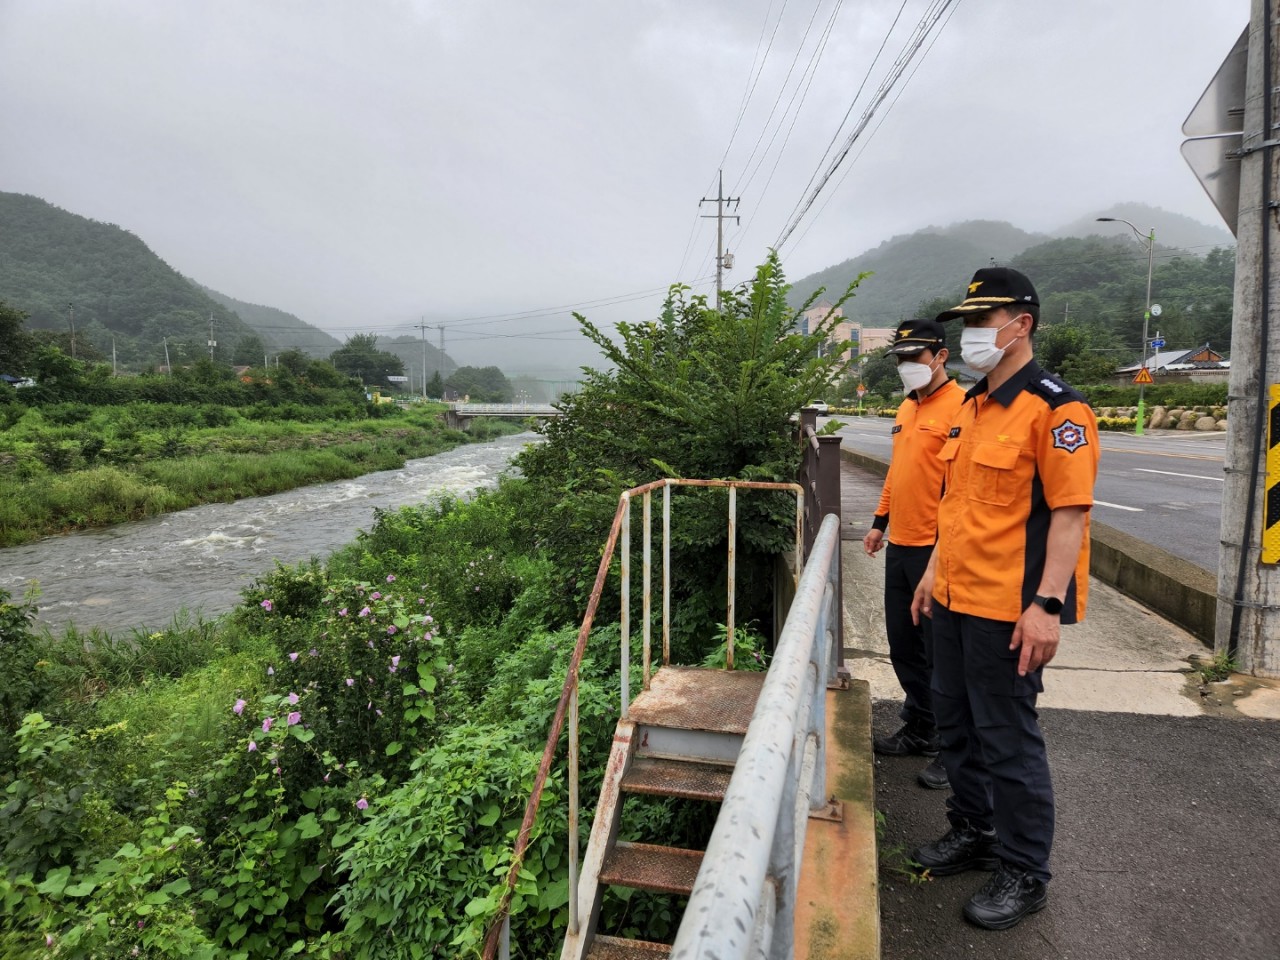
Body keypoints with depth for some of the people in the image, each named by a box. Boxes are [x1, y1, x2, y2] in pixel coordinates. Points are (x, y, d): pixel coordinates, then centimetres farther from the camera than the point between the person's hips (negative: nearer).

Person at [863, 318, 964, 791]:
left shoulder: (959, 406, -12)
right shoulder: (907, 408, 15)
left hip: (934, 547, -8)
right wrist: (880, 521, 20)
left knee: (938, 651, 2)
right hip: (900, 544, 8)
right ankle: (919, 730, 33)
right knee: (903, 646, 16)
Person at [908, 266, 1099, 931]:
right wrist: (935, 571, 19)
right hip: (954, 600, 9)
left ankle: (1024, 873, 23)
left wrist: (1048, 604, -22)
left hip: (1008, 608, -8)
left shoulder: (1054, 409, -14)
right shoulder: (971, 407, 12)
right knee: (957, 725, 19)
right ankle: (974, 832, 39)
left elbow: (1070, 514, -18)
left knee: (1008, 739, 4)